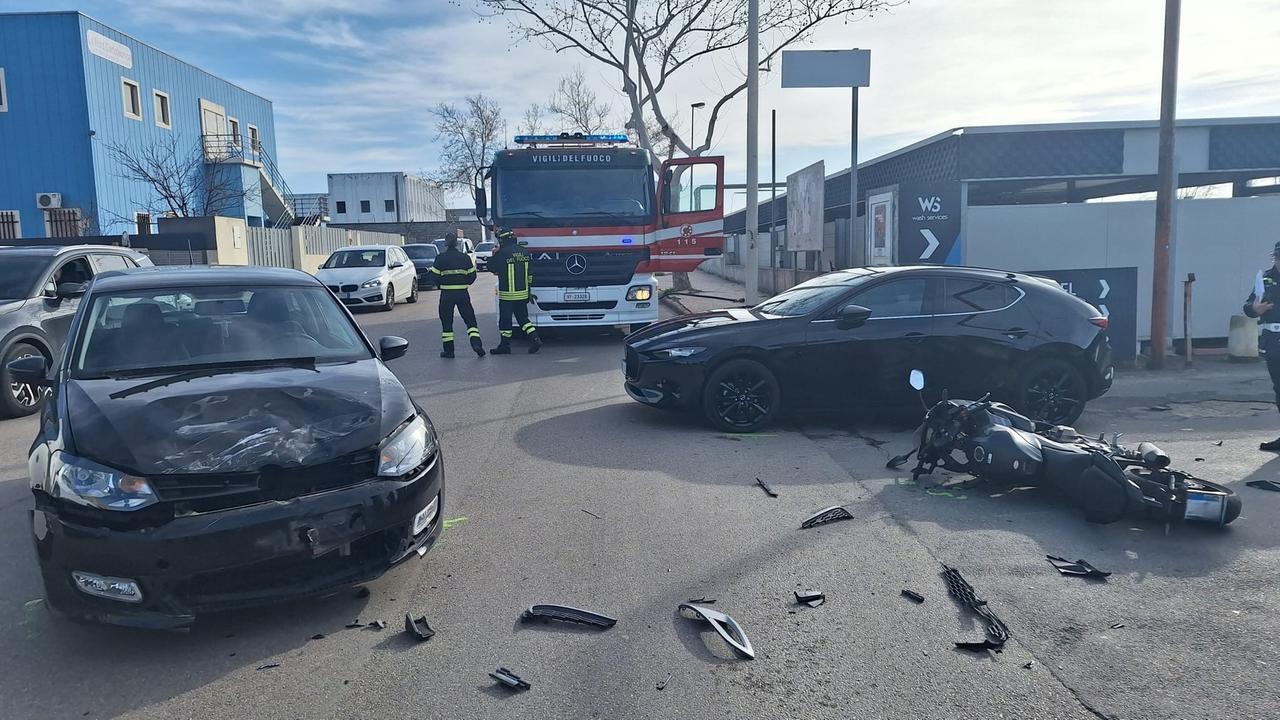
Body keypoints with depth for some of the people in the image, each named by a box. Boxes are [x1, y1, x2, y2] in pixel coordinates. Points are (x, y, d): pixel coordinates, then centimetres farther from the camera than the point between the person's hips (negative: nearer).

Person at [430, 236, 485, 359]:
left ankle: (448, 350, 9)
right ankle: (476, 343, -9)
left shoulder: (440, 258, -6)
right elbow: (472, 275, 3)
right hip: (463, 293, 1)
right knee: (470, 319, 7)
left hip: (446, 294, -1)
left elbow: (434, 276, -5)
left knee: (446, 321, 8)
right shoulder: (465, 257, 1)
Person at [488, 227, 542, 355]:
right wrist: (527, 289, 19)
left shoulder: (502, 253, -17)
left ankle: (505, 345, 13)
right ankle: (535, 339, 1)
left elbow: (492, 268, -2)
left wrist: (494, 254, 12)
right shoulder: (524, 251, 4)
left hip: (507, 294, -6)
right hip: (523, 293, 6)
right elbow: (529, 274, 11)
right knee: (523, 317, 15)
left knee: (505, 320, 5)